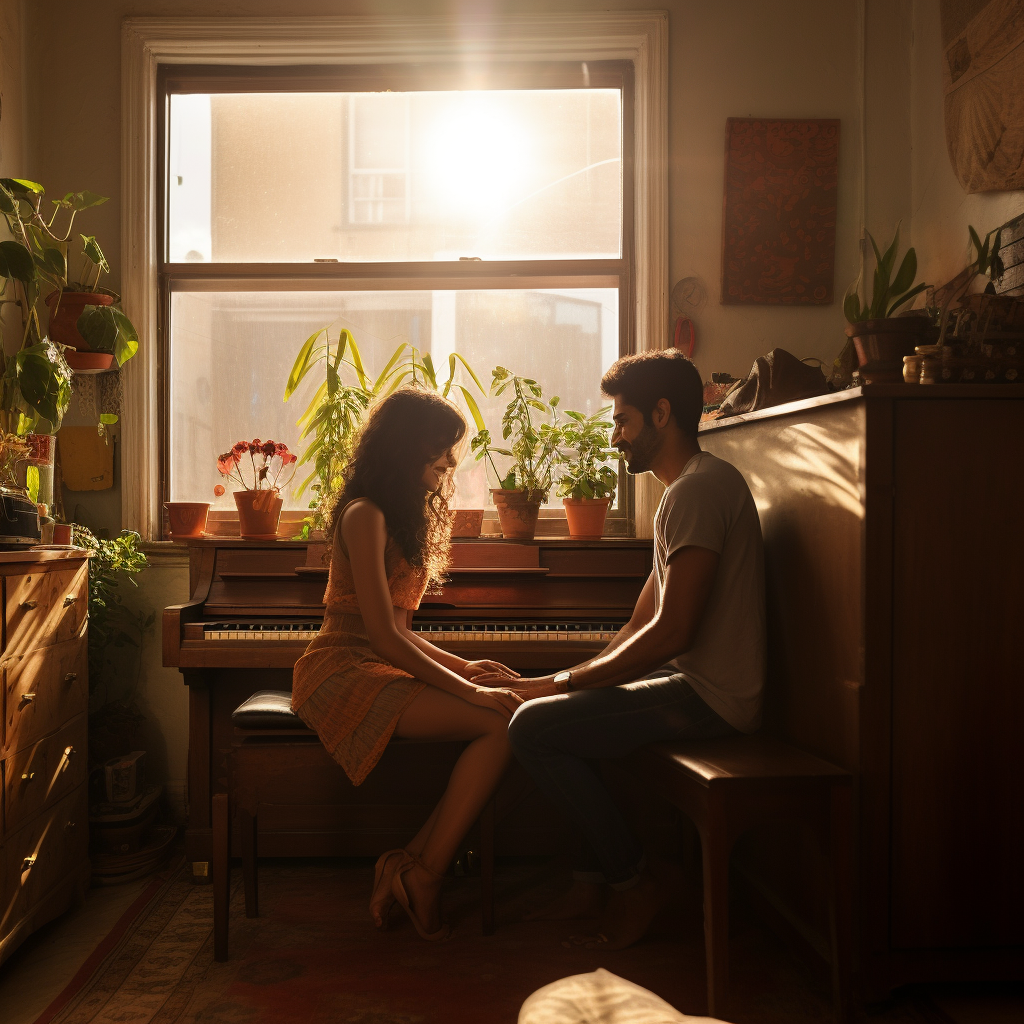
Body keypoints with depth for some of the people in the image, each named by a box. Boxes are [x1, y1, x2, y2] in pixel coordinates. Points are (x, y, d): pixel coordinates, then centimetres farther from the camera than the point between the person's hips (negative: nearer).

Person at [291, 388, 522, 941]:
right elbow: (385, 637, -18)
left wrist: (464, 666, 8)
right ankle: (424, 875, -12)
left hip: (381, 670, 9)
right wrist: (472, 691, -16)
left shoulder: (401, 518, 19)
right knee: (499, 723, -23)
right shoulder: (364, 516, -11)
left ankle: (408, 864, -11)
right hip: (343, 673, -9)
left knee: (509, 718, -13)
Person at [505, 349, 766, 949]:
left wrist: (565, 682, -15)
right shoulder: (687, 488, 18)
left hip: (709, 697, -11)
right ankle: (593, 882, 17)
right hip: (694, 681, 11)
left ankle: (633, 882, 0)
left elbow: (671, 634, -25)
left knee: (534, 727, -15)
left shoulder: (699, 488, -17)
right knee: (562, 718, 18)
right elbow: (643, 624, 16)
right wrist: (581, 682, 5)